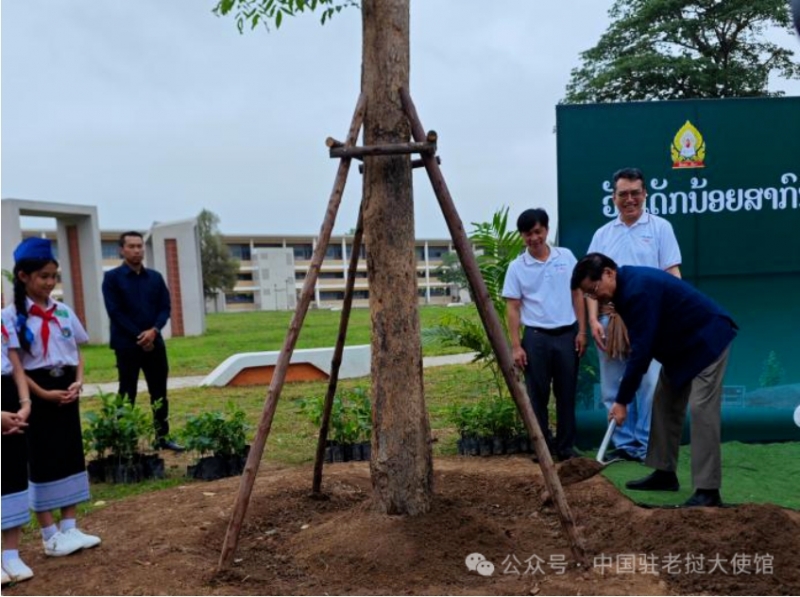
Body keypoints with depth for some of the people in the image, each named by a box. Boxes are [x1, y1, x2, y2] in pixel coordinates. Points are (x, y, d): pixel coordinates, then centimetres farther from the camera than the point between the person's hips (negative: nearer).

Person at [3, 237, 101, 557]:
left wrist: (78, 382, -5)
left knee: (71, 456, 9)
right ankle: (50, 536, 12)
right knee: (42, 461, 2)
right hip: (37, 394, -5)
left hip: (66, 392, 5)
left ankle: (70, 528, 19)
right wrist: (43, 394, -15)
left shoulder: (63, 312, 6)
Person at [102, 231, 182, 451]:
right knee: (127, 394, 2)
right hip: (127, 344, -4)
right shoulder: (112, 278, -3)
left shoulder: (155, 277, 10)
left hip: (154, 343, 4)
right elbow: (115, 312, -9)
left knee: (159, 392, 9)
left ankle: (163, 436, 19)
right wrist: (138, 336, -14)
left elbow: (165, 307, 5)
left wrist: (154, 330, -13)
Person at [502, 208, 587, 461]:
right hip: (536, 337, -1)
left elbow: (577, 295, 7)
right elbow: (512, 308, -2)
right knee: (538, 396, 5)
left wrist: (581, 331, 1)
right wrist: (516, 345, -8)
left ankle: (566, 446, 18)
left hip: (567, 334, 1)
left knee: (566, 394, 8)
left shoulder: (566, 257, 3)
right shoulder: (517, 267, -2)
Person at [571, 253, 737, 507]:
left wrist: (622, 400, -24)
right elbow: (640, 344, 11)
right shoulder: (626, 285, 1)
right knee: (664, 405, 10)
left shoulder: (638, 290, -30)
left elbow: (641, 349, -30)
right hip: (681, 345, 10)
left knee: (701, 410, -15)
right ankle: (665, 473, 17)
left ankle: (708, 490, -13)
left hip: (707, 340, -10)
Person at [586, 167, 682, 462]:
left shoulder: (660, 228, 4)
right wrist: (593, 319, -1)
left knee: (649, 385, -3)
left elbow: (672, 275, -1)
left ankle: (648, 446, 9)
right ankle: (624, 444, 20)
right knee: (613, 388, 8)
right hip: (610, 320, 4)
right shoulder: (602, 234, 12)